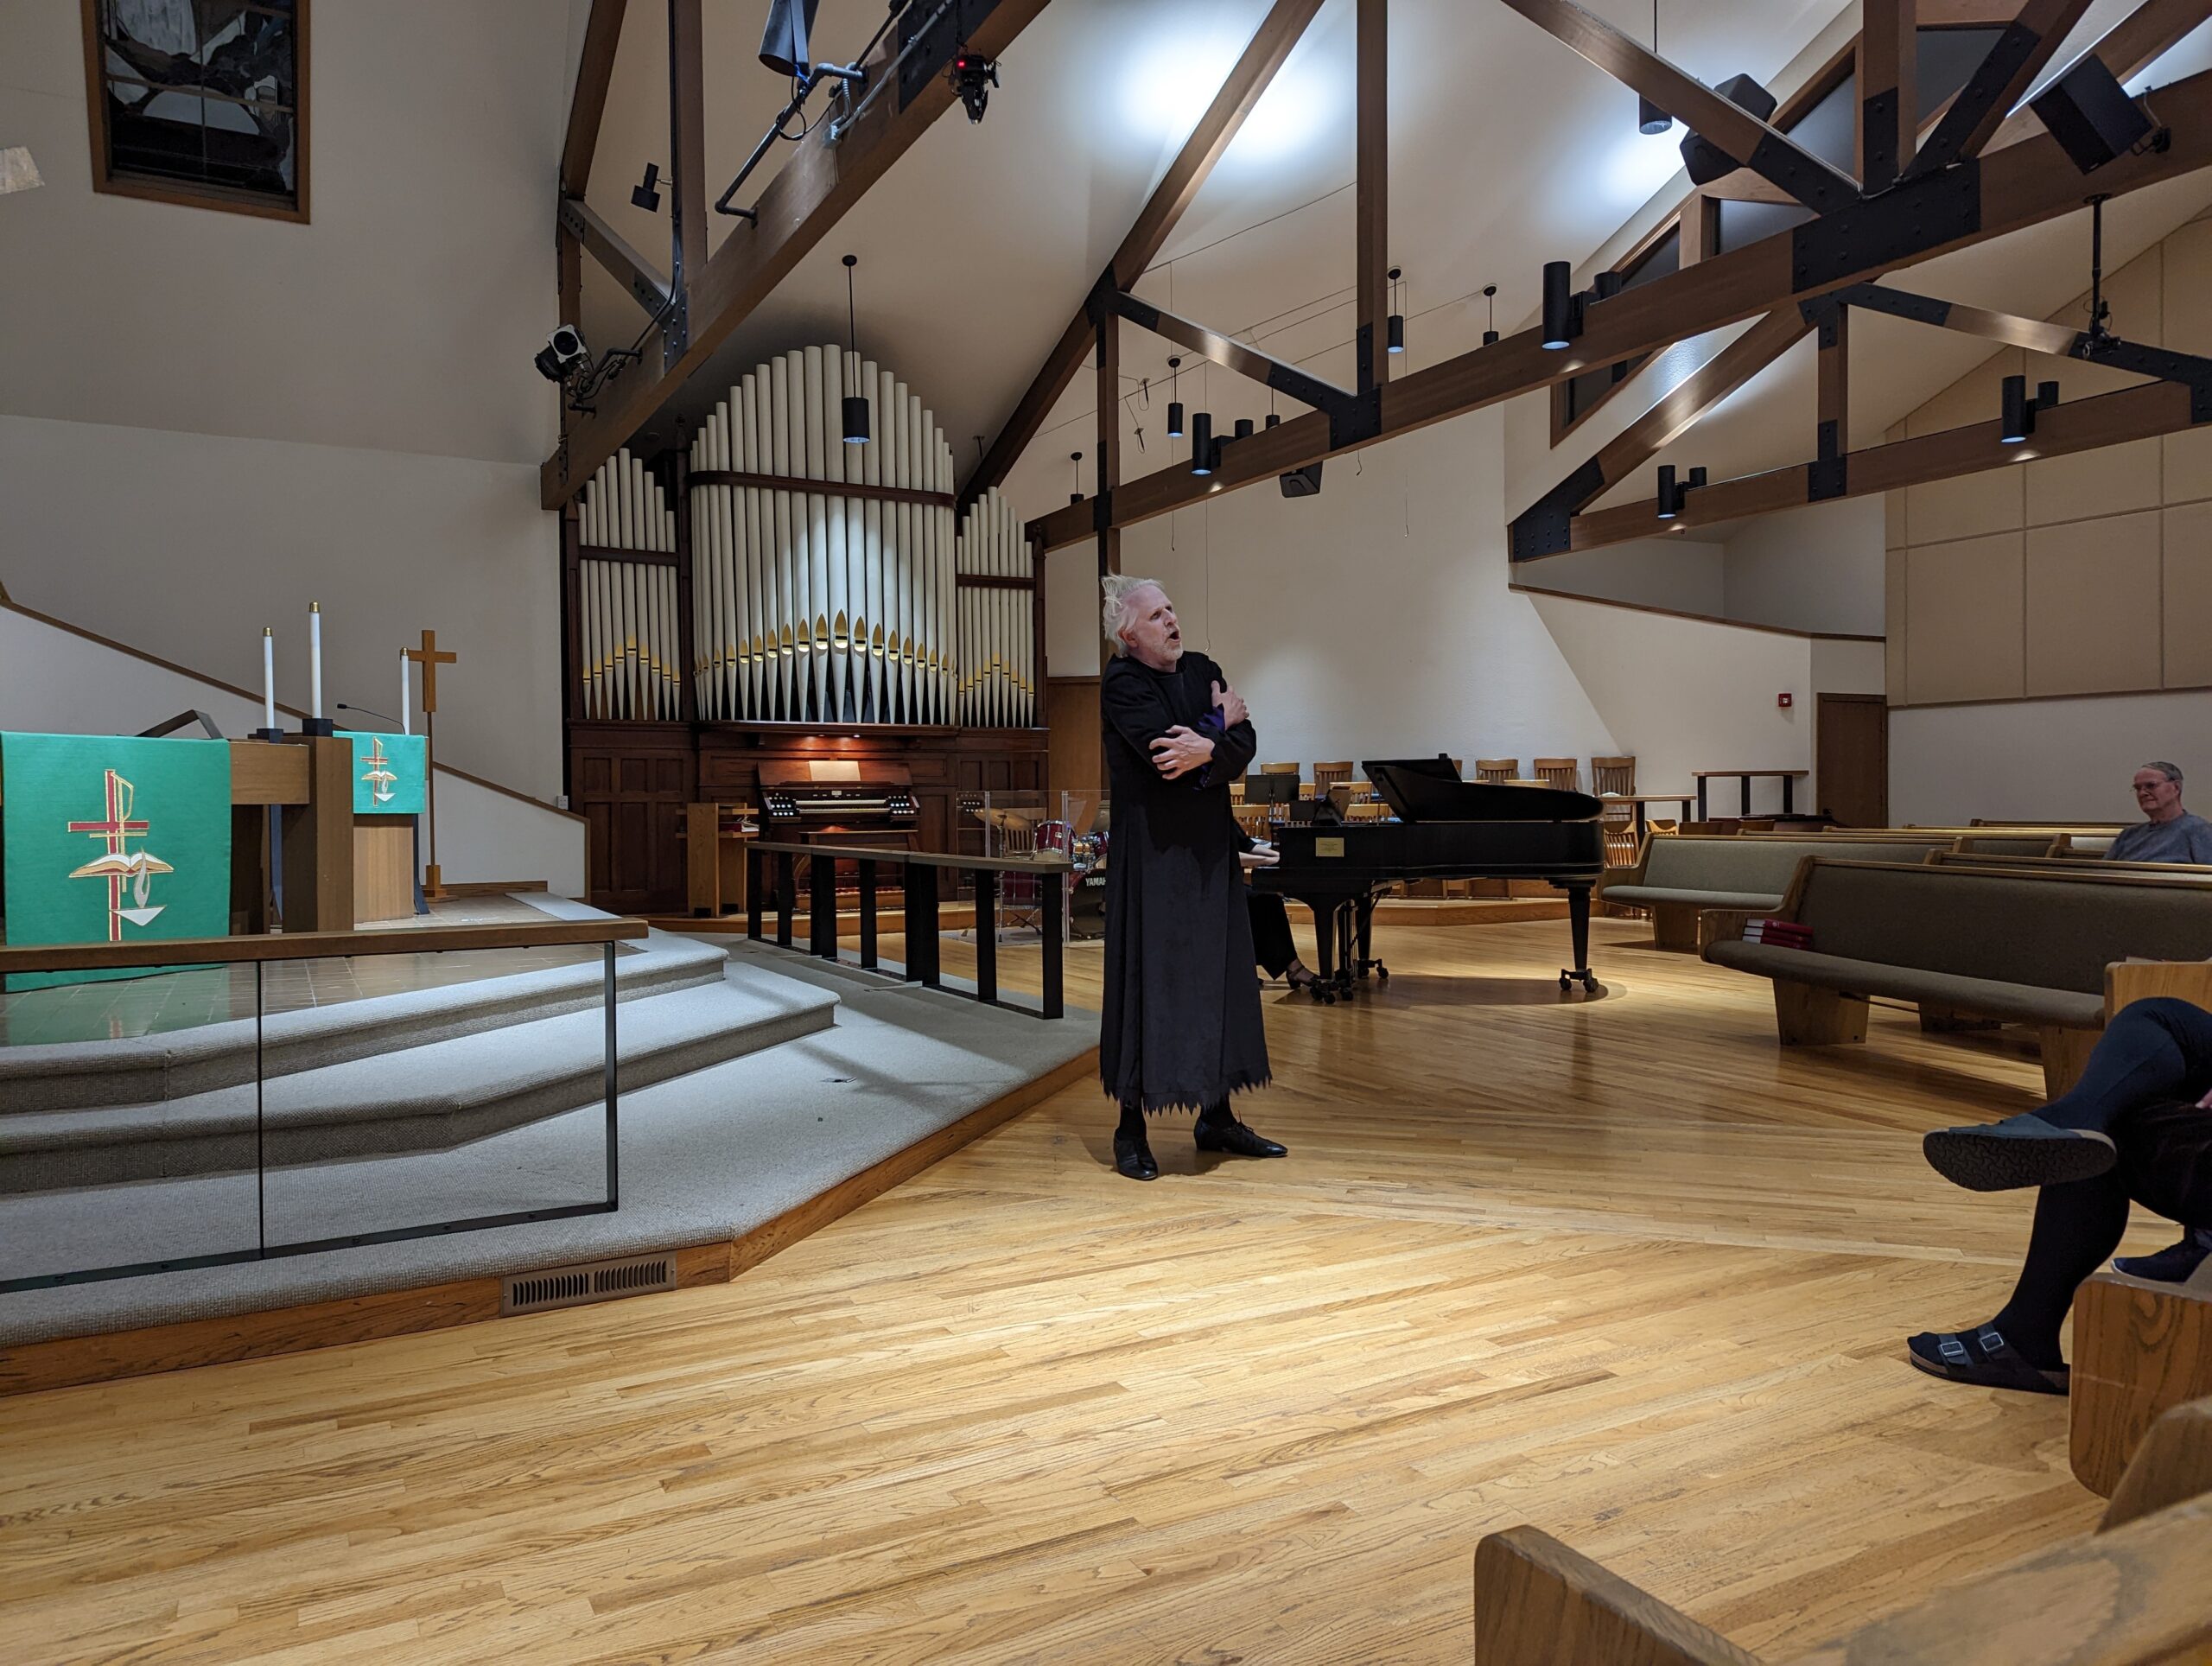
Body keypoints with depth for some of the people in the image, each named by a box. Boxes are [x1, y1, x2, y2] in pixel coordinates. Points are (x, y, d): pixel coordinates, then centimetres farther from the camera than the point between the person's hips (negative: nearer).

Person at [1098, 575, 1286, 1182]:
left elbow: (1245, 744, -1)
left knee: (1219, 978, 10)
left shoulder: (1203, 671, 10)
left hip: (1210, 850, 7)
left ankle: (1217, 1117, 22)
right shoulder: (1121, 683, -9)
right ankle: (1131, 1127, 8)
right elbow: (1163, 751, -22)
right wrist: (1219, 720, -9)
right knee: (1148, 983, -2)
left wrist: (1205, 748, -19)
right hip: (1152, 855, -6)